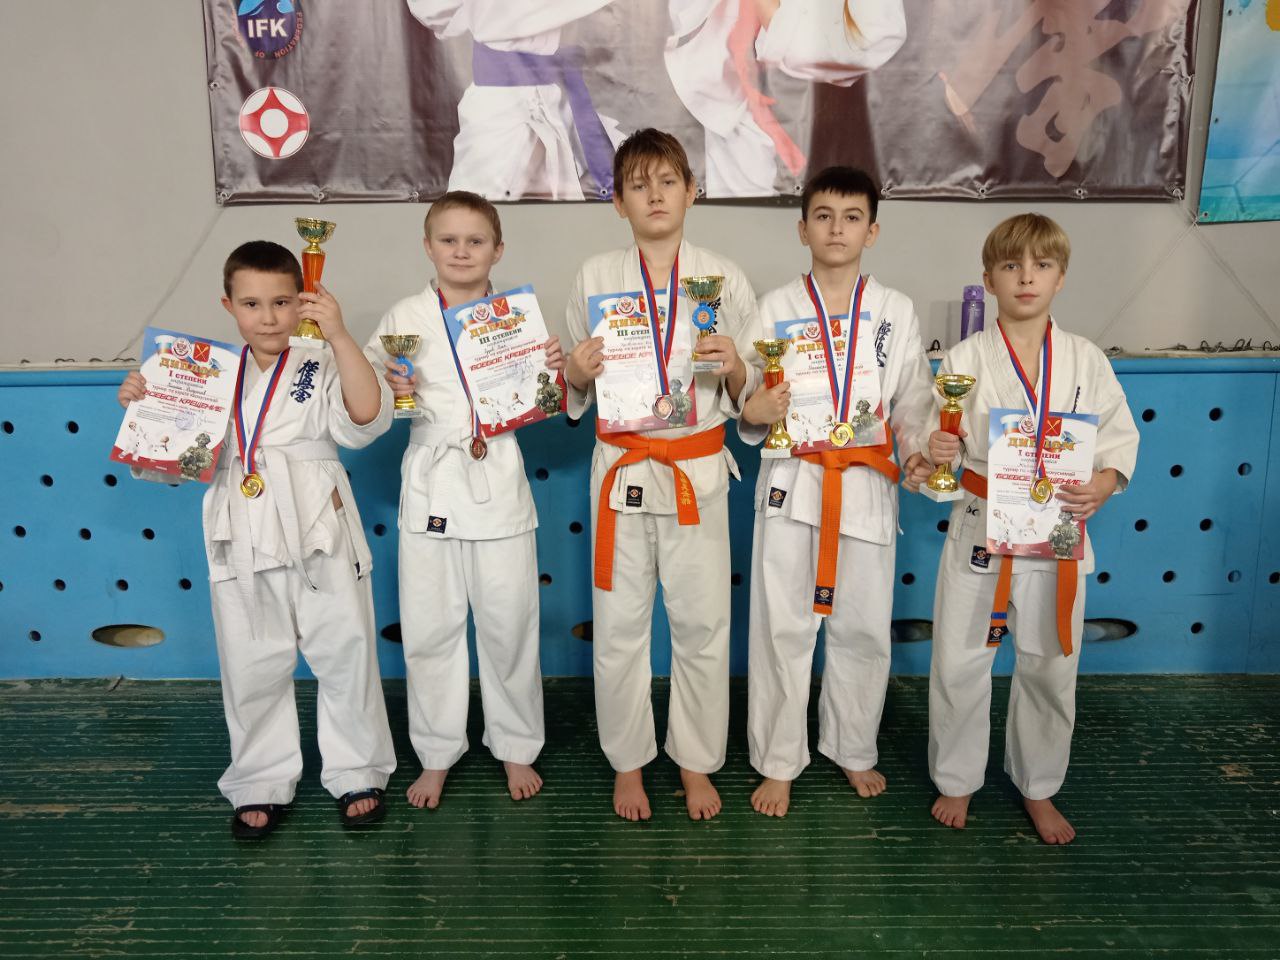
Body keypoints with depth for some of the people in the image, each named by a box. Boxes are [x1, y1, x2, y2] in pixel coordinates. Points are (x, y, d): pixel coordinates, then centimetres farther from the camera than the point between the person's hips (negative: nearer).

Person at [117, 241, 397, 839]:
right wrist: (142, 406, -5)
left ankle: (357, 774, 27)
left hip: (319, 536, -3)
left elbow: (366, 418, -23)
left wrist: (339, 337, -28)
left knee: (345, 654, 8)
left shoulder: (322, 368, -4)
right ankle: (260, 784, 32)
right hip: (242, 541, 3)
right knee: (252, 667, 13)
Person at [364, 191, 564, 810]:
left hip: (498, 483, 0)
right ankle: (436, 754, 26)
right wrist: (390, 392, -12)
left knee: (509, 624, 6)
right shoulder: (405, 317, 3)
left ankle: (516, 747, 27)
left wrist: (555, 371, -10)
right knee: (430, 626, 7)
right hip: (431, 484, 1)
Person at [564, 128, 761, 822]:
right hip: (621, 469, 0)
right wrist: (578, 373, -12)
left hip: (698, 470, 0)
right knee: (619, 624, 7)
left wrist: (734, 368, -14)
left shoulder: (724, 279, 2)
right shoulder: (595, 277, 3)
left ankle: (696, 762, 28)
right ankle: (628, 762, 28)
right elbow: (575, 394, 9)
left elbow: (748, 397, 6)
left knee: (703, 622, 6)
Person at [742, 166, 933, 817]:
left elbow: (913, 397, 7)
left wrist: (916, 452, -12)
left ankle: (852, 749, 33)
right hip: (791, 483, -1)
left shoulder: (895, 312, 6)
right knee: (782, 627, 3)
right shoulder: (775, 307, 3)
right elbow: (747, 397, 2)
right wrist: (755, 407, -21)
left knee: (863, 629, 10)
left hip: (866, 486, 2)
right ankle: (778, 762, 20)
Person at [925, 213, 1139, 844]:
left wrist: (1104, 484, -15)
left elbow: (1120, 436, 4)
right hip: (980, 528, -1)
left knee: (1050, 668, 13)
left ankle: (1038, 787, 35)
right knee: (959, 662, 6)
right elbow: (938, 439, -2)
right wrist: (935, 453, -24)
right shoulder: (965, 359, -4)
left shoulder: (1085, 360, 0)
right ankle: (957, 780, 29)